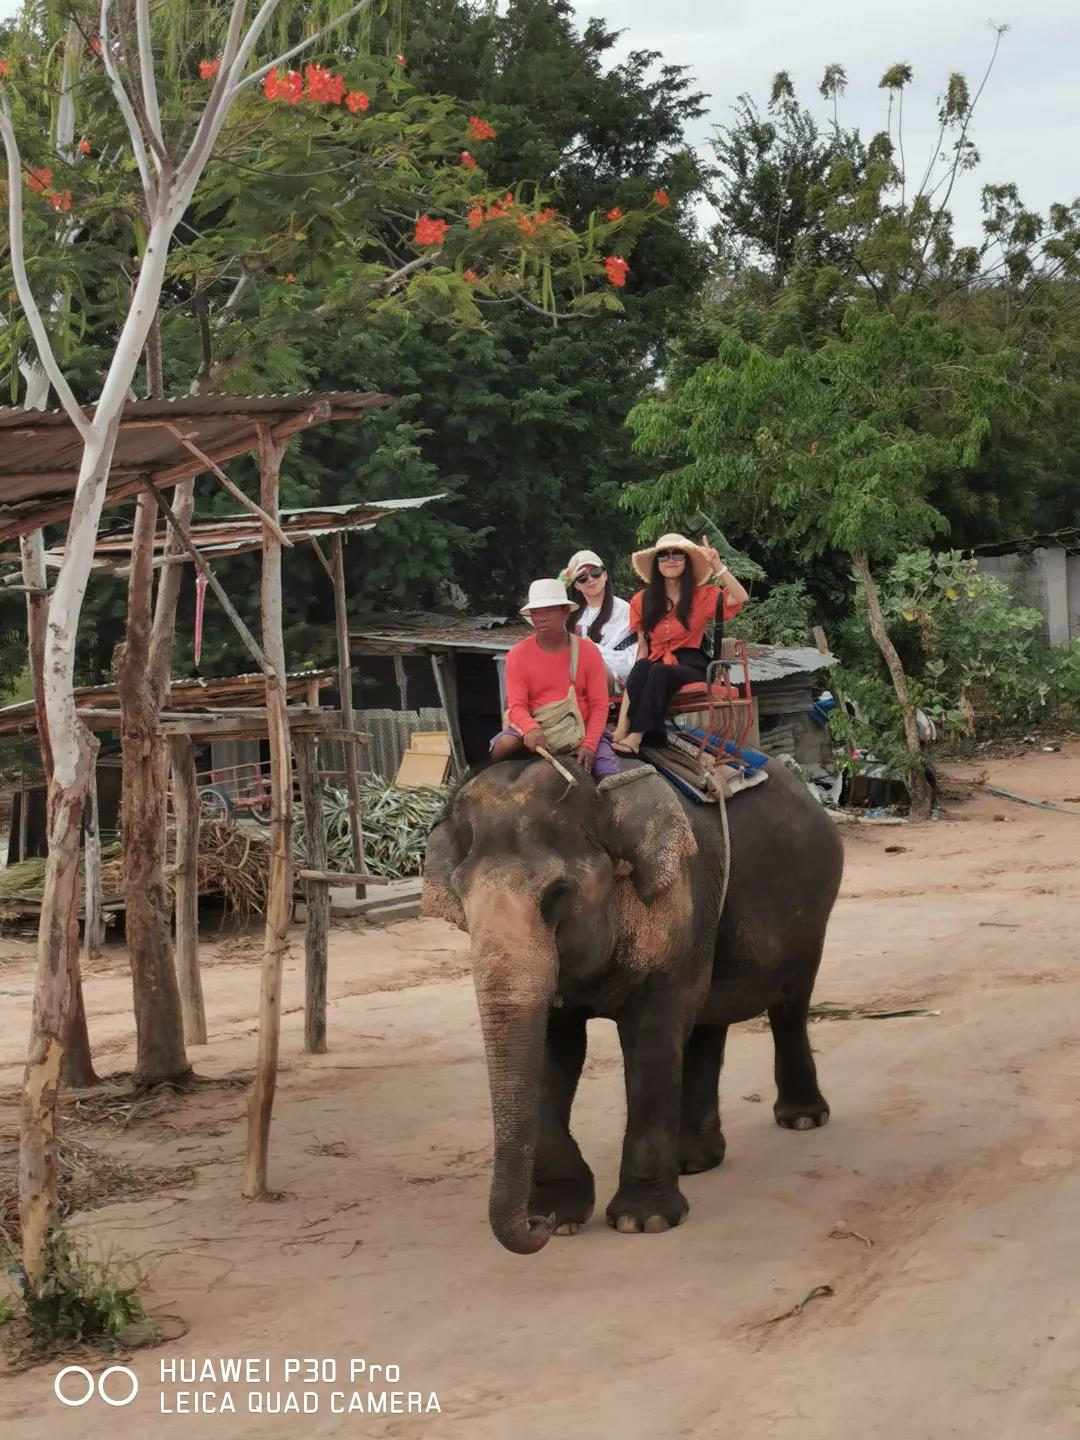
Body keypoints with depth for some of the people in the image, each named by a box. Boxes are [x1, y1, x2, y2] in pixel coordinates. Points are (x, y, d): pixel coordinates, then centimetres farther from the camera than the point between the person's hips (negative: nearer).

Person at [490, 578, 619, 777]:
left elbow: (599, 705, -3)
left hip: (581, 731, 1)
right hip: (535, 730, 0)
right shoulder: (518, 655, -3)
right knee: (503, 747, -31)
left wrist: (589, 745, -19)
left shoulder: (588, 651, -2)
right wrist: (532, 729, -32)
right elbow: (517, 707, -8)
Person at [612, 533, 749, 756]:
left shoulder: (702, 596, 6)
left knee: (658, 672, -36)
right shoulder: (642, 601, 14)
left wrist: (718, 567, -16)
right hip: (656, 664, 2)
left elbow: (741, 598, -10)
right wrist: (639, 671, -7)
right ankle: (621, 729, -48)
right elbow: (642, 646, 12)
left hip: (691, 666, -2)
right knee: (641, 668, -35)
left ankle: (636, 736, -45)